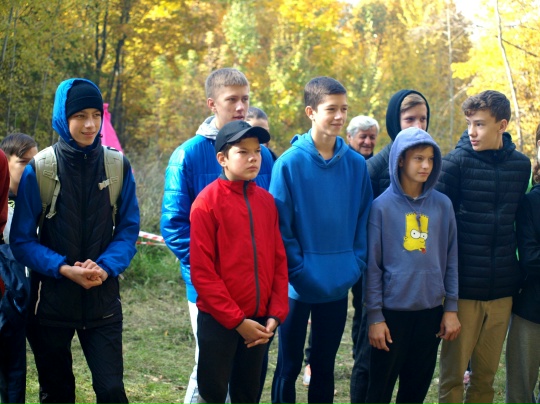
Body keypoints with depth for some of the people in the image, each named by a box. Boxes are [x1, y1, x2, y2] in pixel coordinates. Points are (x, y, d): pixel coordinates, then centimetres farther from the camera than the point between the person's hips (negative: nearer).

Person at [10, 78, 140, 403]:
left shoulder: (118, 166, -1)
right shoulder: (38, 169, -6)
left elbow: (128, 228, 1)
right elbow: (22, 240, -5)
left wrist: (106, 267, -17)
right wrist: (63, 268, -19)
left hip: (102, 299, 1)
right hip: (51, 300, 0)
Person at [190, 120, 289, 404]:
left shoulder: (266, 201, 7)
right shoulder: (207, 202, -9)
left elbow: (279, 261, 9)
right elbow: (202, 271, -12)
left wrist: (276, 314, -2)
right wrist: (236, 320, -14)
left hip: (259, 320, 5)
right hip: (218, 321, -5)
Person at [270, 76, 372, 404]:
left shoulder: (356, 164, 0)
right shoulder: (290, 163, -11)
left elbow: (363, 222, 6)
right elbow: (280, 227, -10)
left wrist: (356, 265, -2)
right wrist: (299, 271, -14)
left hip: (338, 287, 3)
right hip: (298, 288, -3)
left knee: (325, 367, 15)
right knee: (289, 367, 9)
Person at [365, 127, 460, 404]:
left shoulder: (442, 205, 3)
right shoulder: (382, 206, -6)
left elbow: (450, 260, 7)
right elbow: (372, 265, -5)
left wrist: (451, 308, 3)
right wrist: (375, 316, -8)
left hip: (432, 311, 3)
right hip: (392, 311, -3)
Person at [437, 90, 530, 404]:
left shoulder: (521, 165, 5)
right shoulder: (457, 161, -5)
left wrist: (515, 271, 14)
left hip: (502, 290, 3)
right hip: (464, 288, -3)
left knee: (486, 374, 11)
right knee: (453, 372, 4)